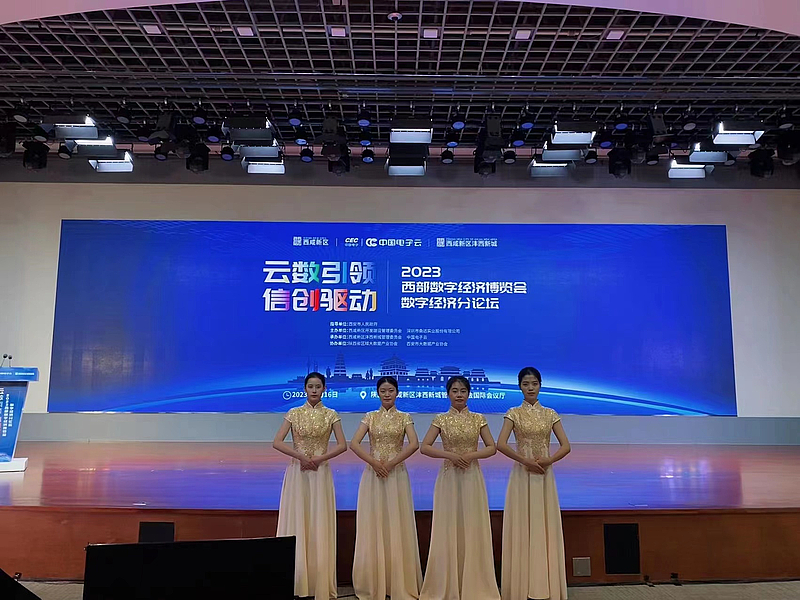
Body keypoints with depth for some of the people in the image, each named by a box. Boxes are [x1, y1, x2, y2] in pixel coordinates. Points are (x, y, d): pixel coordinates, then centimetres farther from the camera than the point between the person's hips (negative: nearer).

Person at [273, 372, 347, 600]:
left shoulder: (331, 415, 3)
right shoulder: (294, 413, 3)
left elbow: (342, 445, -3)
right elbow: (277, 442, -5)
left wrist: (319, 458, -13)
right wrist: (301, 456, -14)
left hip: (320, 473, 0)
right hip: (297, 472, 0)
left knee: (319, 524, 2)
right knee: (296, 522, 1)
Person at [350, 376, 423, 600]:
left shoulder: (404, 418, 4)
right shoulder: (370, 417, 6)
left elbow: (414, 444, -11)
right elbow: (354, 444, -5)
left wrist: (391, 463, -17)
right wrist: (374, 462, -16)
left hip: (396, 475, -1)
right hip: (373, 475, 1)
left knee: (397, 525, 1)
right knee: (372, 525, 3)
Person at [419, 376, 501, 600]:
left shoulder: (478, 419, 3)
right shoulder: (441, 419, 0)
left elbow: (492, 447, 3)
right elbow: (425, 447, -5)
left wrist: (471, 455, -13)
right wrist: (449, 455, -17)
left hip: (472, 478, 1)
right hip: (449, 478, -1)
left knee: (472, 529, 4)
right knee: (448, 529, 3)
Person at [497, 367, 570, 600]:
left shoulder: (550, 414, 6)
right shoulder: (514, 413, -1)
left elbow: (566, 446, 0)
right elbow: (501, 444, -12)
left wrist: (548, 461, -14)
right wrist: (526, 461, -17)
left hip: (544, 476, 2)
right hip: (521, 475, -2)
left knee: (545, 526, 4)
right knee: (522, 527, 1)